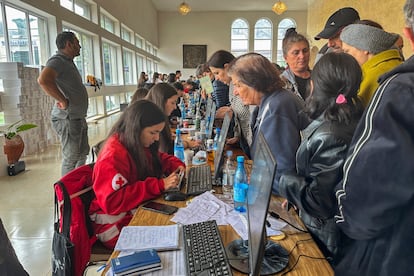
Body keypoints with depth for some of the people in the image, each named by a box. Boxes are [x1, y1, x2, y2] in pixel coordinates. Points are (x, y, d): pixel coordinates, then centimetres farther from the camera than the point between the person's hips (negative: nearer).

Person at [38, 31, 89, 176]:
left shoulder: (68, 62, 18)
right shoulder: (58, 60, -14)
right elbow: (43, 80, -34)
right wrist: (63, 101, -25)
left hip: (79, 118, 10)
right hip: (67, 119, -10)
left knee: (82, 153, 20)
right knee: (71, 158, -2)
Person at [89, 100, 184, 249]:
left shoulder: (139, 145, 3)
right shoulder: (114, 156, -23)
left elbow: (158, 158, 23)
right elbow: (112, 202, -29)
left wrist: (176, 166, 0)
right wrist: (160, 185, -30)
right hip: (116, 225, -8)